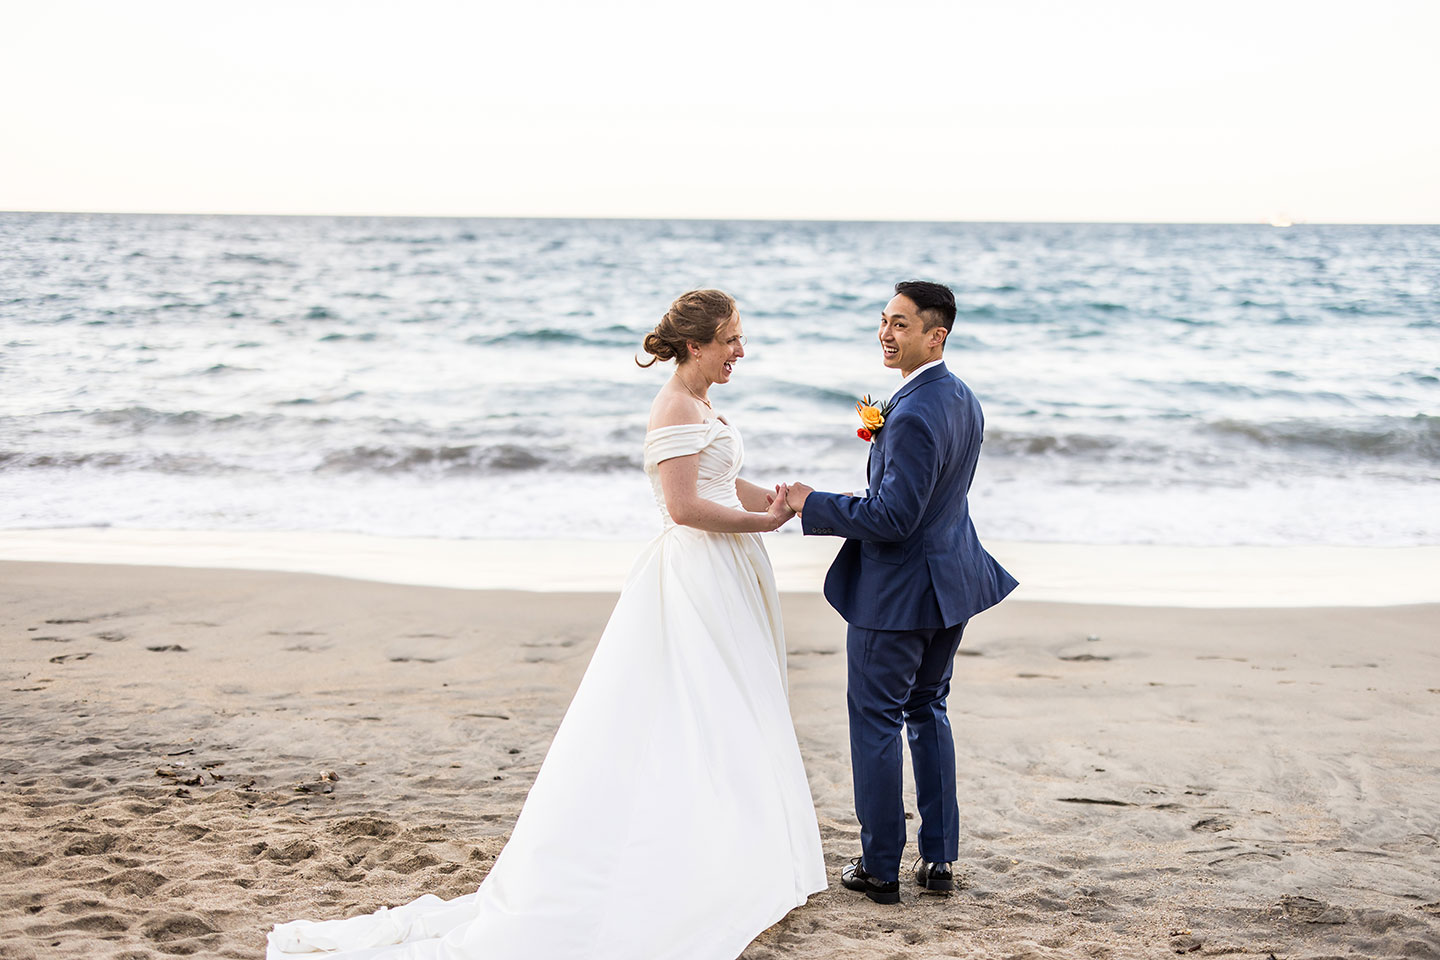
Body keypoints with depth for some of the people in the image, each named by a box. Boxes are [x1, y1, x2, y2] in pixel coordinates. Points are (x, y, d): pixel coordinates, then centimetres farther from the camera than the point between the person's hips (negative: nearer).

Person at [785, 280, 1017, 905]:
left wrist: (812, 506, -17)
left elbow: (893, 516, -26)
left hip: (898, 590, -9)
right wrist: (882, 436, 7)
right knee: (927, 710, 19)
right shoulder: (963, 401, 6)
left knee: (875, 720, 4)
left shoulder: (914, 415, -25)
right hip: (950, 581, 9)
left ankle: (880, 869, 14)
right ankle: (939, 859, 23)